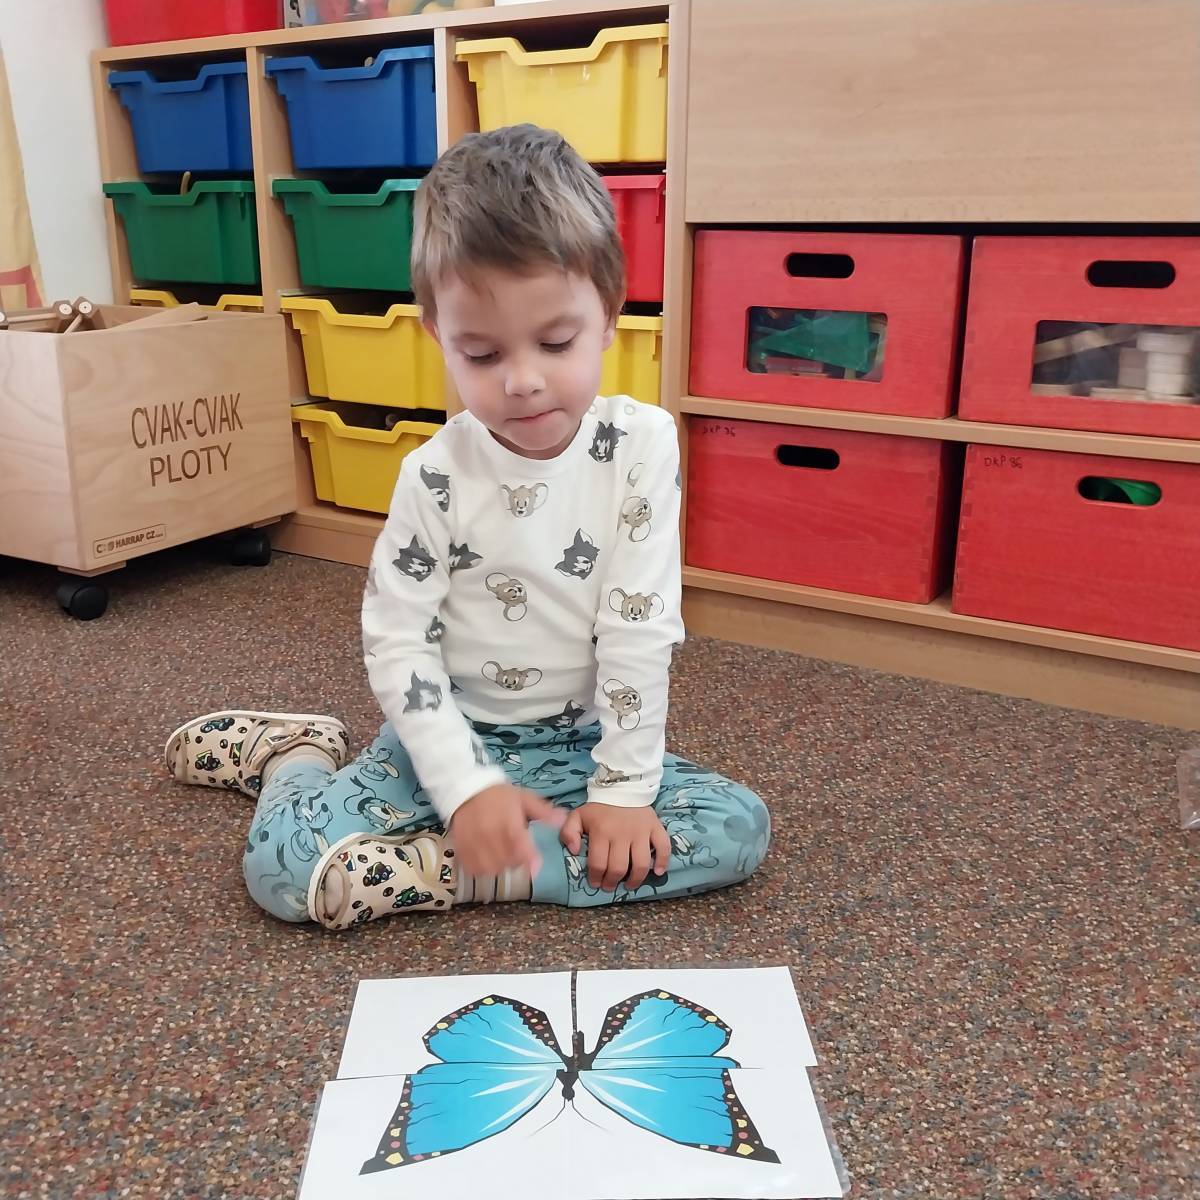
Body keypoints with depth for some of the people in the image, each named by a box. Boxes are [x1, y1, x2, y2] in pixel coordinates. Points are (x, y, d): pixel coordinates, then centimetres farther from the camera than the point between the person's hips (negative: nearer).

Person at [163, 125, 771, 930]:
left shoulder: (643, 446, -12)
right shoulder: (435, 476, -12)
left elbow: (640, 628, -13)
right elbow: (398, 641, -10)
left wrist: (624, 788, -15)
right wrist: (466, 787, -21)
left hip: (584, 739, 2)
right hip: (453, 738, -1)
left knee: (738, 830, -20)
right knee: (281, 860, -20)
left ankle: (469, 866, -18)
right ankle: (296, 754, 15)